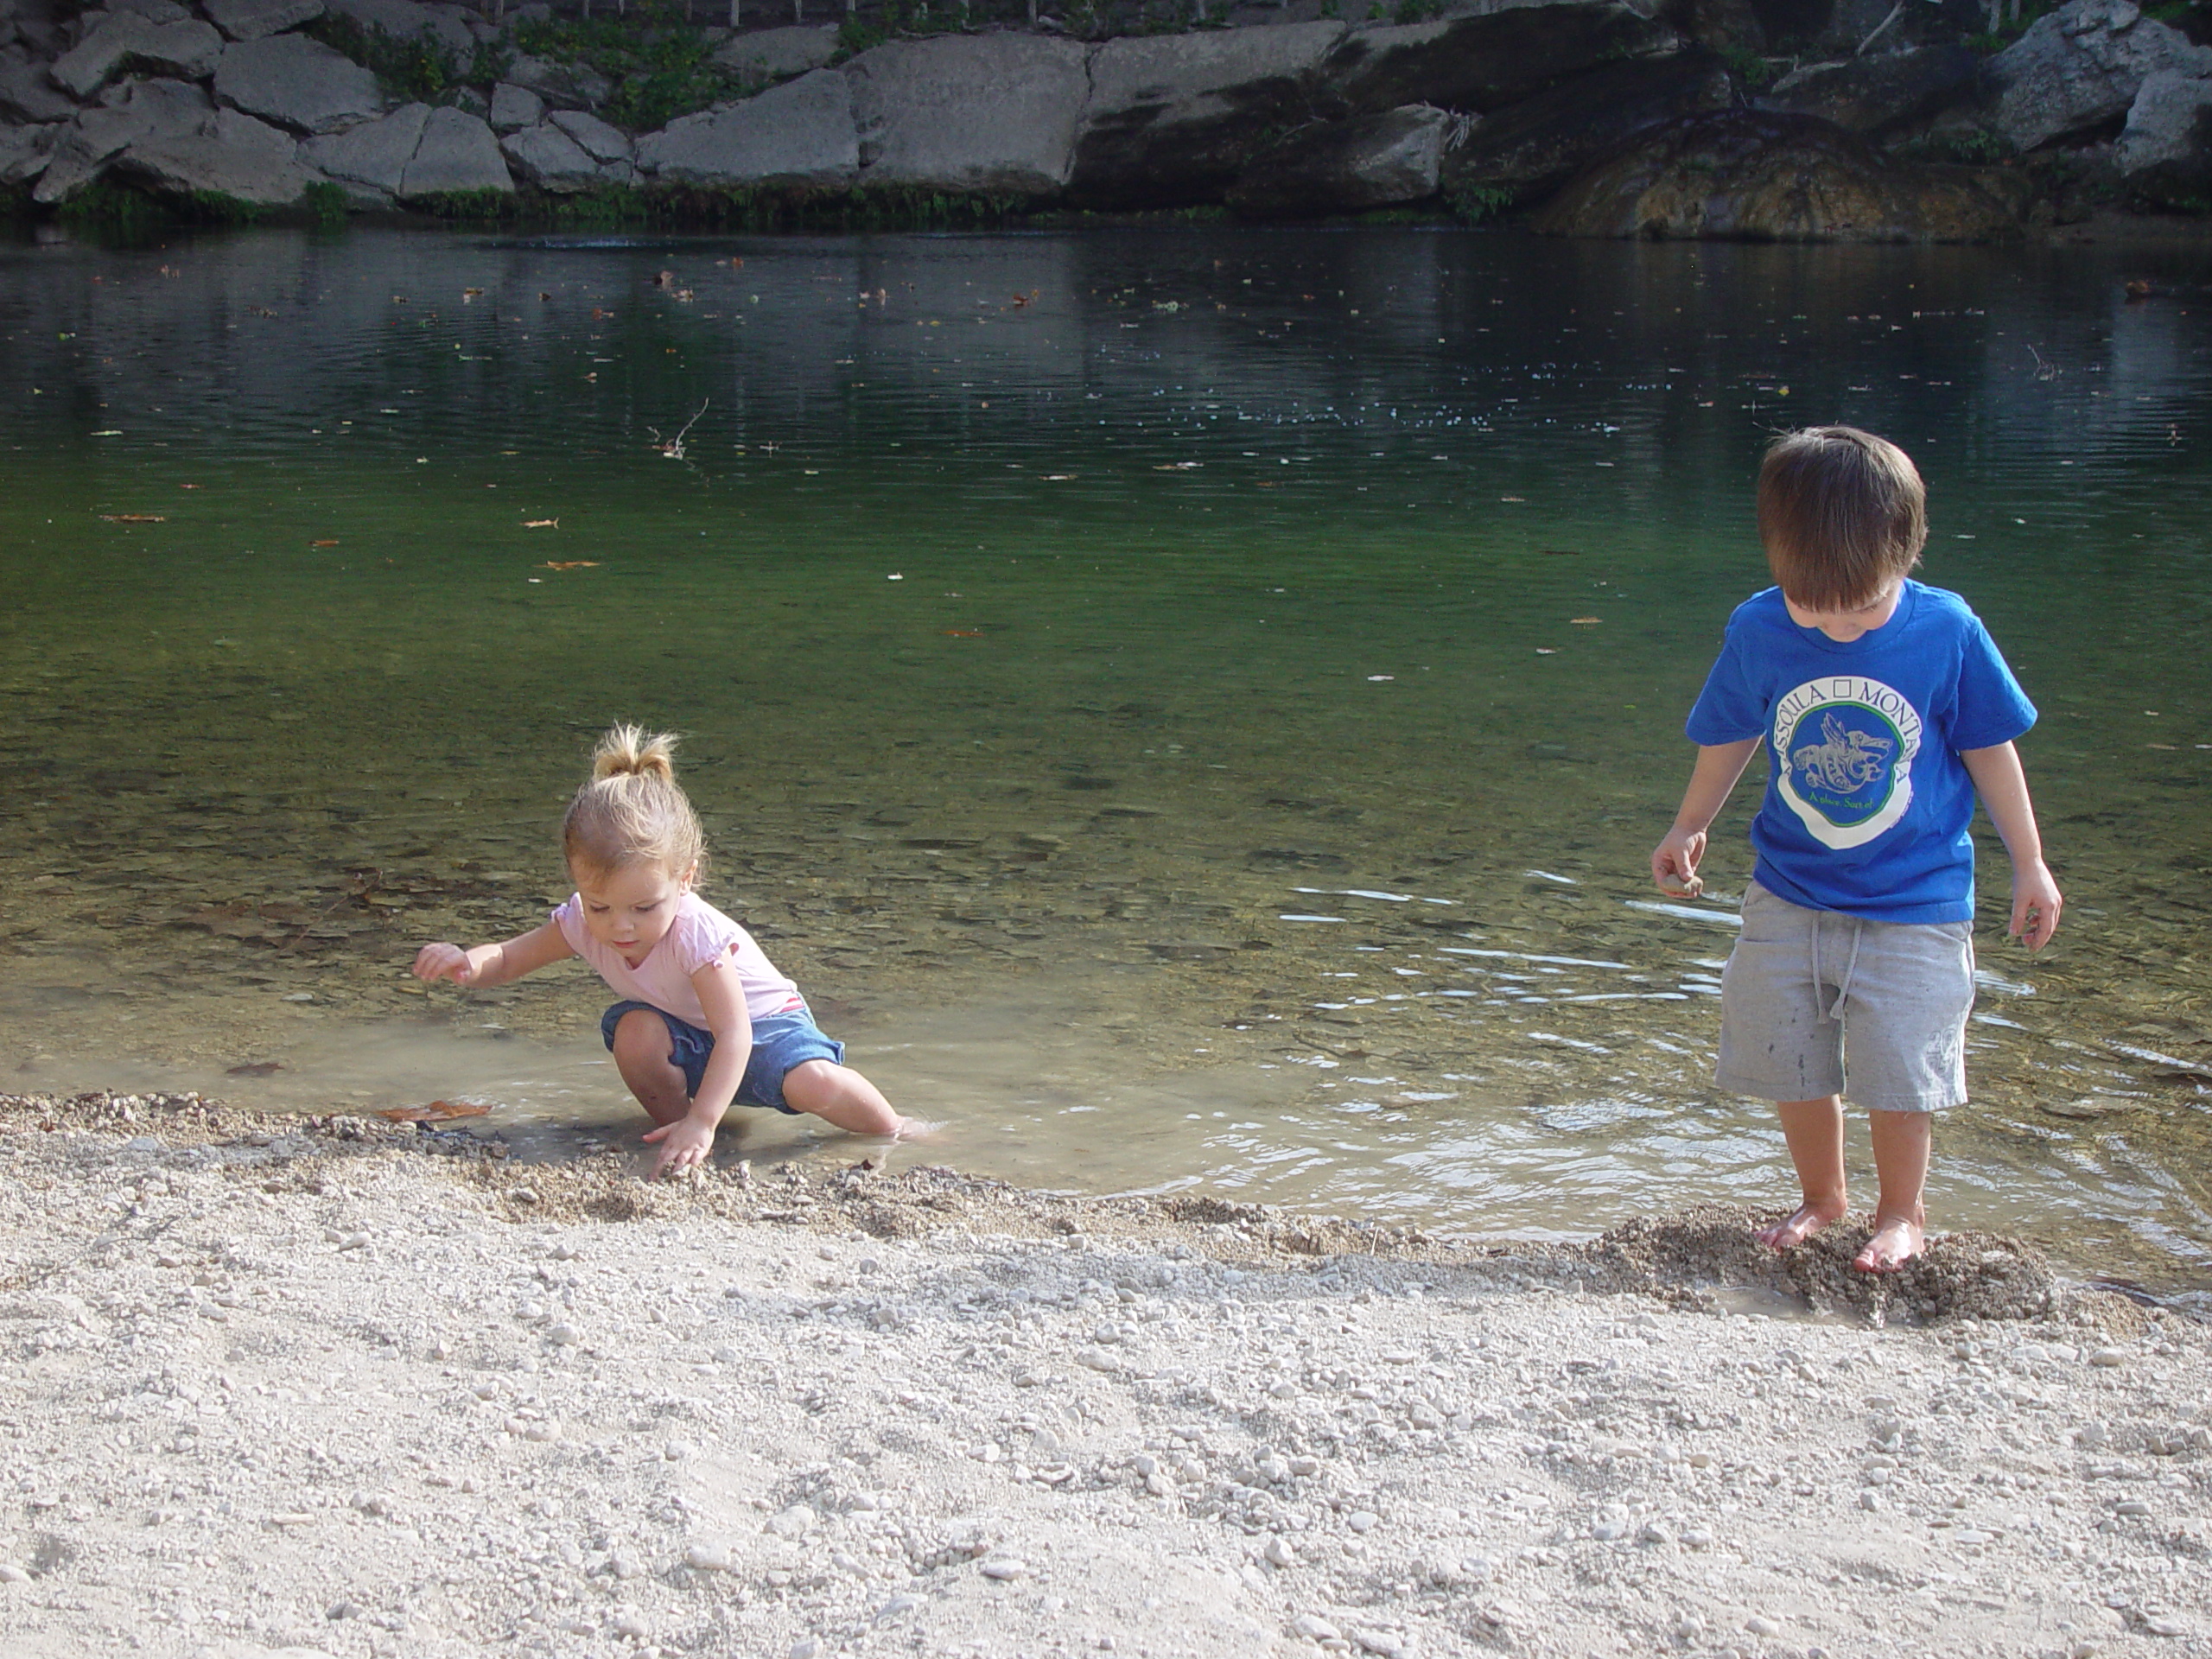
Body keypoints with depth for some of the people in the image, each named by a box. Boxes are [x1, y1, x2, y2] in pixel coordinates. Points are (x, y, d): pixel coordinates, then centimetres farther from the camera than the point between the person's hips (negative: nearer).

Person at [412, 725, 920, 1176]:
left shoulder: (697, 933, -34)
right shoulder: (583, 924, -18)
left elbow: (733, 1035, -37)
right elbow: (507, 960, -8)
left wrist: (702, 1122, -49)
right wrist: (468, 963, -34)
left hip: (762, 1025, -4)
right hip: (682, 1040, 4)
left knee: (815, 1085, -32)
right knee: (634, 1030, -30)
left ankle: (893, 1128, 1)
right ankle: (672, 1121, -5)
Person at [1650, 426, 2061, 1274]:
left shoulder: (1947, 631, -14)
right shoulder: (1758, 631, -10)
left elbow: (1989, 750, -1)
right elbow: (1731, 738, 9)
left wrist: (2029, 864, 5)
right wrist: (1688, 829, 12)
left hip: (1915, 906, -2)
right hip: (1789, 899, 2)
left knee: (1899, 1071, -1)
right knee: (1791, 1064, 10)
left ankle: (1902, 1213, 24)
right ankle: (1821, 1196, 34)